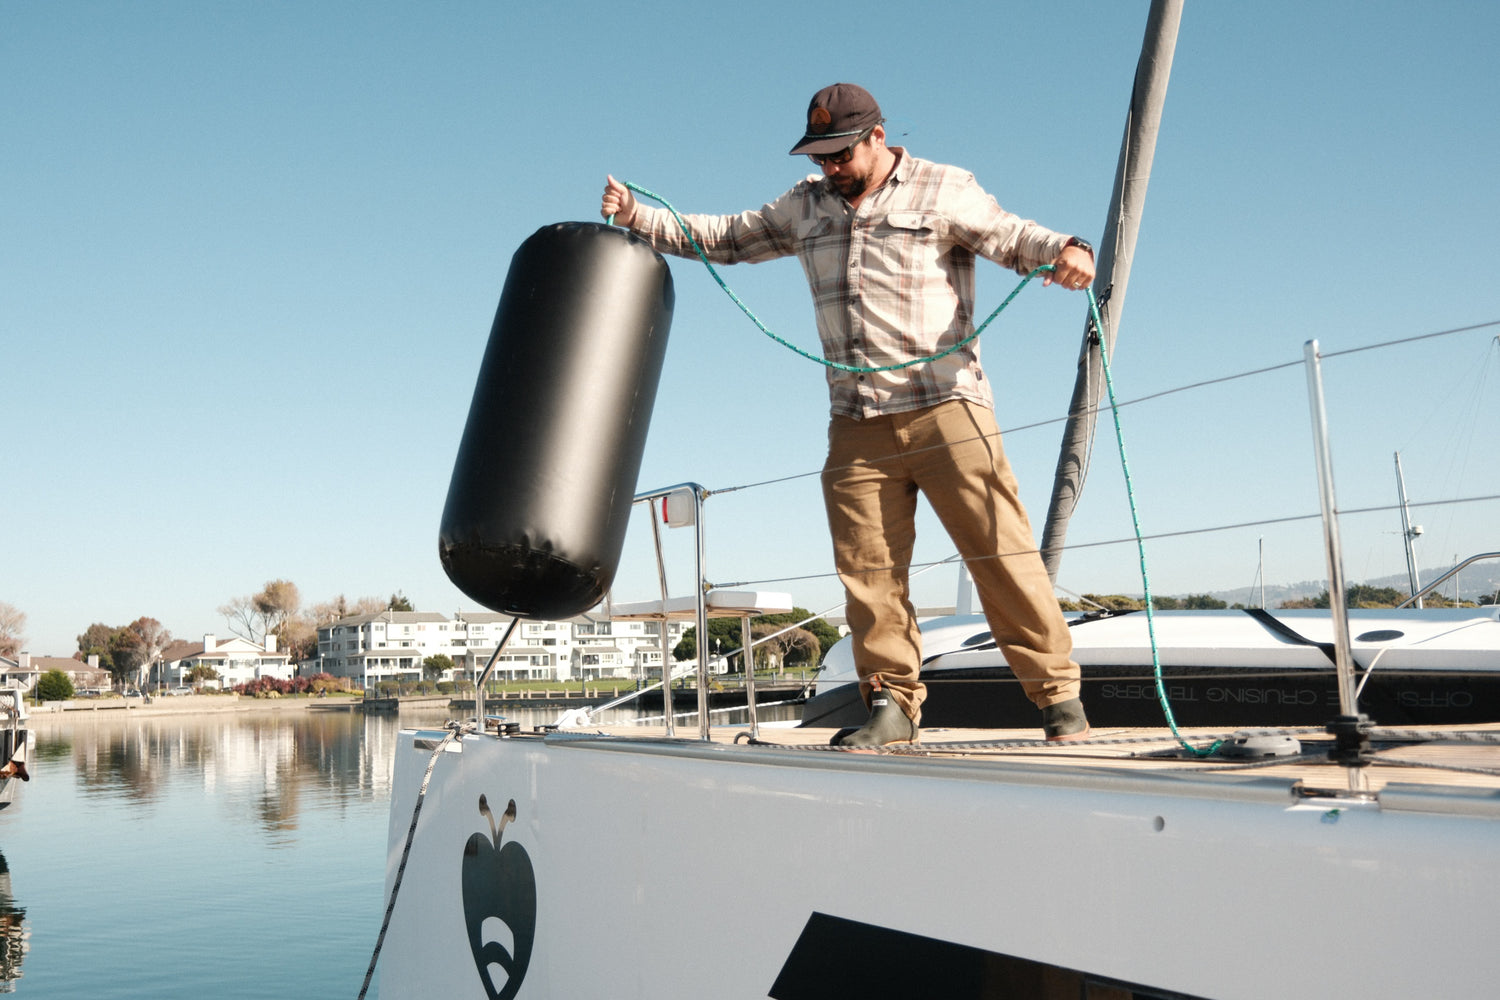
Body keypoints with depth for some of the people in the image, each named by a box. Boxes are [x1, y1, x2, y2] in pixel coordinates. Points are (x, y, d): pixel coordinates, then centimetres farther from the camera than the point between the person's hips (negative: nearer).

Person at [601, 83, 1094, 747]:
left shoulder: (944, 190, 7)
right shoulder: (806, 207, 20)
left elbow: (1011, 237, -1)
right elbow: (725, 239, 25)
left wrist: (1065, 251, -23)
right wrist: (636, 217, 17)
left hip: (945, 411, -4)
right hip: (855, 425, 4)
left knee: (1000, 553, -5)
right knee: (868, 568, 0)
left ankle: (1058, 695, 4)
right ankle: (893, 703, 10)